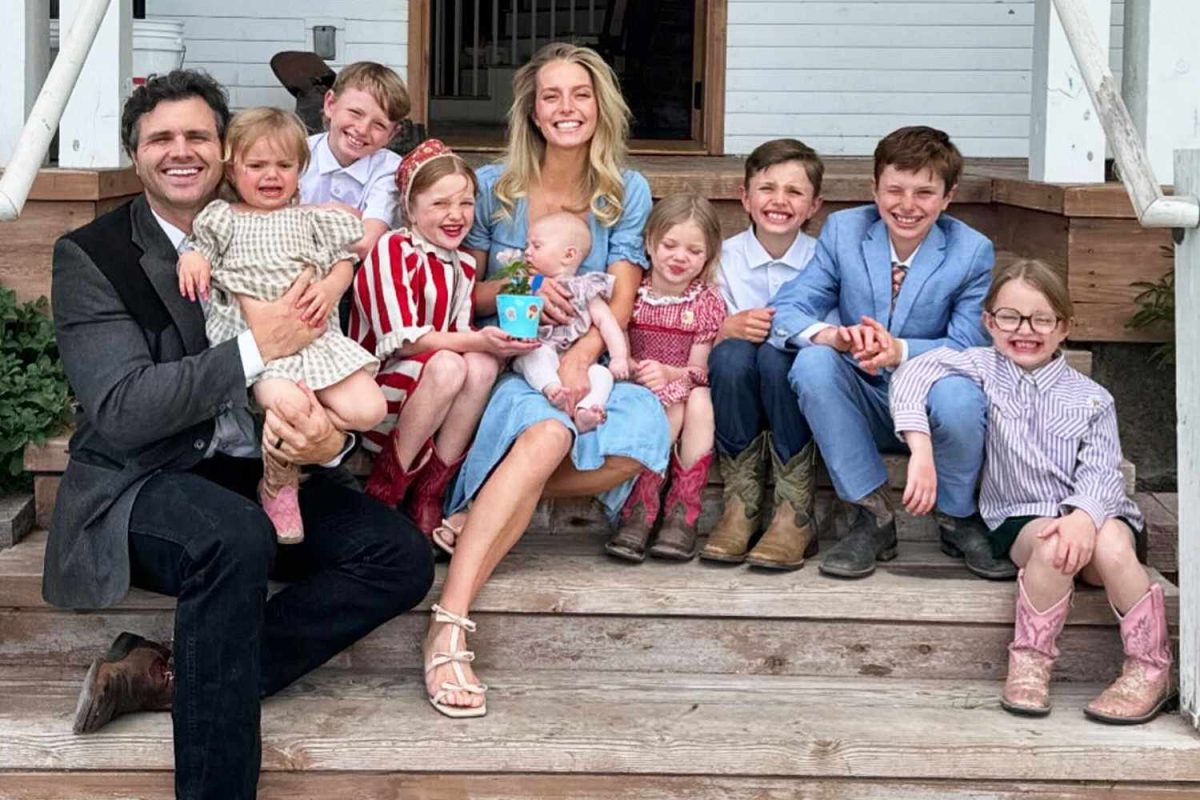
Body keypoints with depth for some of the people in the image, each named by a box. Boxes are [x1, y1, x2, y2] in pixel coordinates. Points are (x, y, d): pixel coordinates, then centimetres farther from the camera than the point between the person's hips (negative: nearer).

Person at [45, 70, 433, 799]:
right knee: (238, 538, -37)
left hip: (258, 475, 6)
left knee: (402, 558, -16)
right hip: (140, 484, -5)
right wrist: (254, 350, -23)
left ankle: (168, 677, -16)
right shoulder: (90, 255, -4)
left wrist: (333, 439, -19)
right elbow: (120, 412, -16)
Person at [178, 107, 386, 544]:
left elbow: (343, 261, 17)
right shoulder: (223, 219, 15)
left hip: (313, 332, 4)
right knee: (288, 403, -34)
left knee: (367, 409, -17)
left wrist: (329, 288, -4)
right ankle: (280, 479, -5)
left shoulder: (311, 219, 20)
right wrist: (192, 258, -10)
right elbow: (198, 249, 14)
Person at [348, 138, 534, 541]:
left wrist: (497, 342, -18)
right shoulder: (394, 250, -12)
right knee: (447, 366, -32)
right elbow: (401, 339, -20)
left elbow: (462, 338, 4)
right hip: (375, 384, -6)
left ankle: (430, 492, -16)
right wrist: (477, 341, -27)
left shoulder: (463, 267, 10)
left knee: (483, 366, -23)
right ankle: (386, 488, -17)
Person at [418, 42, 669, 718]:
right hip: (505, 360, -2)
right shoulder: (494, 187, 7)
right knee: (548, 431, -39)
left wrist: (582, 355, -21)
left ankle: (481, 507, -20)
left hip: (582, 365, 2)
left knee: (645, 425, -34)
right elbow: (464, 295, 9)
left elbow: (621, 296, 0)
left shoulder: (627, 193, 10)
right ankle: (450, 627, -48)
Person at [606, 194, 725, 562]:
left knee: (699, 398, -33)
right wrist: (636, 369, -28)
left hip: (690, 395, 1)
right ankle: (642, 508, -31)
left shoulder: (708, 303, 3)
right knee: (673, 405, -33)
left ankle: (683, 511, -29)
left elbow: (699, 369, -5)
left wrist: (669, 373, -28)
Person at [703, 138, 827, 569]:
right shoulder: (725, 256, 3)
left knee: (775, 354, -34)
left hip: (794, 382, -1)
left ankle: (795, 512, -30)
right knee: (731, 353, -32)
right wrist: (729, 328, -22)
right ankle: (741, 504, -25)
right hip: (736, 388, 1)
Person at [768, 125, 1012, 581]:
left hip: (930, 400, -2)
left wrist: (900, 351, -36)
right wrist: (833, 335, -35)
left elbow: (968, 346, -15)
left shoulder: (972, 251, -7)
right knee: (812, 363, -29)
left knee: (958, 396, -36)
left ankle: (958, 520, -4)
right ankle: (873, 514, -16)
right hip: (863, 404, 2)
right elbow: (786, 310, -11)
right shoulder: (842, 231, -4)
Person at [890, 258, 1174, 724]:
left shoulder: (1091, 399, 6)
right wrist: (921, 449, -26)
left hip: (1093, 512, 1)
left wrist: (1083, 515, -29)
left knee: (1110, 547, -33)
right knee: (1051, 544, -35)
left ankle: (1150, 669, -17)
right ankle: (1030, 661, -19)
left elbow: (1101, 474, -6)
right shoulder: (983, 368, 5)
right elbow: (916, 372, -11)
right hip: (1021, 517, -1)